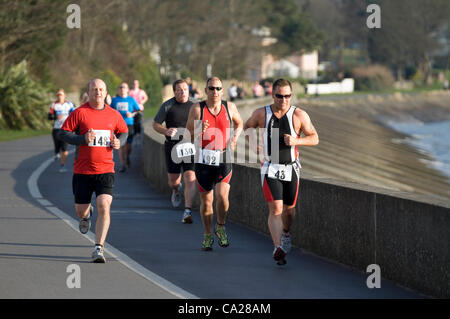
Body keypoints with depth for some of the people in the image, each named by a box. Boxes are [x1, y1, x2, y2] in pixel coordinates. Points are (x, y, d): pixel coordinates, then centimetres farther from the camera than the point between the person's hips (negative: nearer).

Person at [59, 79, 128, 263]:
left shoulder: (114, 115, 6)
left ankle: (98, 249, -15)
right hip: (82, 171, 0)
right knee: (80, 212, 9)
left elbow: (124, 131, 23)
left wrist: (119, 142, 0)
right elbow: (63, 133, -3)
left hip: (105, 171, 1)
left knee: (104, 208, -18)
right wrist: (83, 139, -18)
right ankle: (86, 214, 48)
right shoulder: (79, 113, -3)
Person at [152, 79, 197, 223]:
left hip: (190, 147, 0)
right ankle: (176, 190, 48)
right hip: (172, 147, 0)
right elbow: (155, 124, 4)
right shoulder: (167, 106, -1)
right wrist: (166, 131, -16)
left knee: (190, 179, -14)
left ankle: (187, 211, -14)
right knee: (173, 180, 10)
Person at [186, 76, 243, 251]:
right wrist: (199, 131, -22)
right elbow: (188, 134, -1)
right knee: (206, 201, 3)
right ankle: (208, 235, 22)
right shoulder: (197, 109, -5)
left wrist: (235, 137, 3)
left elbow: (239, 123, 22)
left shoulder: (230, 107, 1)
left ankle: (220, 227, 12)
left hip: (223, 158, 0)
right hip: (203, 158, 0)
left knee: (222, 196, -16)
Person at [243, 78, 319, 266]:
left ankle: (285, 233, 47)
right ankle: (278, 247, -21)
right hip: (270, 169, -1)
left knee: (289, 209, 15)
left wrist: (296, 141, -20)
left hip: (291, 168, 1)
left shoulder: (299, 115, -5)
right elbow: (246, 127, 17)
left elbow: (314, 138, -2)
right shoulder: (261, 114, -2)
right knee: (275, 208, -16)